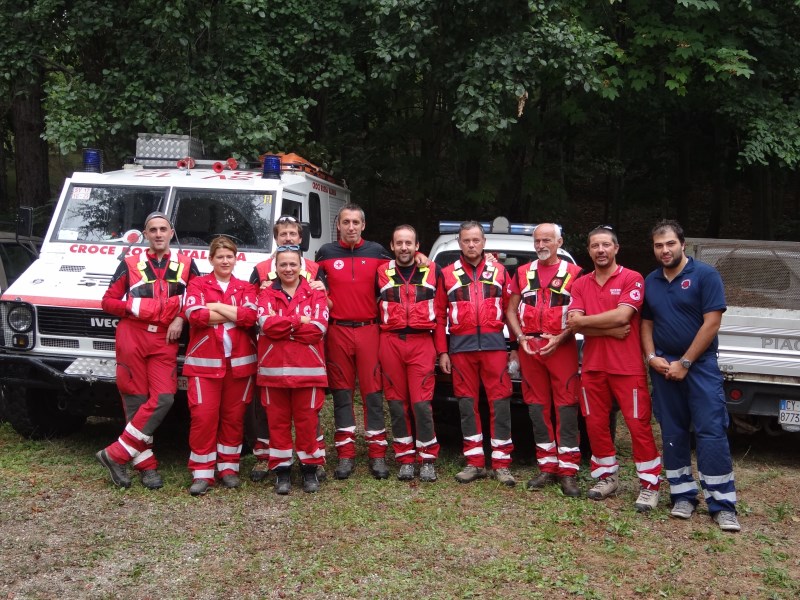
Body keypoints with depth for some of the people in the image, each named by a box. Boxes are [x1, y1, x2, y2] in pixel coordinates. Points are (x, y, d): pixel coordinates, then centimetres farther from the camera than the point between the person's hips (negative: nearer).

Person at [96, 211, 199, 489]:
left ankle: (115, 454, -1)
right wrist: (133, 306, -11)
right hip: (132, 338, -1)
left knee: (163, 398, -12)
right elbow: (108, 301, 6)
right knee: (136, 402, 0)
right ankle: (146, 465, 9)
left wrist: (180, 318, -3)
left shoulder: (186, 264, 8)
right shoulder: (130, 264, 5)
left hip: (165, 341, 1)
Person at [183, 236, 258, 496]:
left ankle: (228, 467, 20)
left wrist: (216, 306, -10)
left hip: (239, 362, 2)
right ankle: (202, 472, 3)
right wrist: (235, 313, -8)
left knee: (234, 416, 7)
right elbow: (195, 315, -12)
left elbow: (251, 316, -8)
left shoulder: (246, 288, 12)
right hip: (204, 362, -2)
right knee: (203, 416, -6)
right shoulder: (197, 284, 7)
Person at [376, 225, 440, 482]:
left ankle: (427, 459, 6)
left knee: (421, 402, -6)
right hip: (390, 343, 2)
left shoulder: (432, 271, 8)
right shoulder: (381, 273, 9)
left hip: (421, 343, -1)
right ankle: (405, 459, 14)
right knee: (397, 403, 5)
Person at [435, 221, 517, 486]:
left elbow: (510, 311, 6)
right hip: (461, 347, 1)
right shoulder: (447, 274, 9)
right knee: (467, 404, 5)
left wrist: (515, 346, 1)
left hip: (494, 345, -1)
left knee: (500, 402, -1)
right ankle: (474, 462, 14)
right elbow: (440, 316, 8)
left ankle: (501, 463, 6)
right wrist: (442, 352, 3)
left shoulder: (499, 271, 9)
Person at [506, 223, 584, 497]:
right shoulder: (522, 273, 15)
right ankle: (547, 467, 14)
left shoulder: (574, 273, 3)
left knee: (566, 407, -6)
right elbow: (511, 310, 15)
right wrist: (520, 337, -1)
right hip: (529, 348, 4)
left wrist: (559, 338, -12)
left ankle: (567, 471, -3)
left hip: (562, 347, -4)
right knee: (538, 408, 6)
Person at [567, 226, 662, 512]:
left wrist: (582, 320, -6)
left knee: (638, 424, -2)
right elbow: (574, 323, -2)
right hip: (592, 366, 5)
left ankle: (650, 485, 8)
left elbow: (622, 315, -17)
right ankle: (607, 477, 25)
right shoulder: (580, 285, 10)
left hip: (628, 366, -4)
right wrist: (611, 330, -14)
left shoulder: (632, 279, -4)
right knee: (595, 424, 10)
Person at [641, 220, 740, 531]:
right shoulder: (650, 282, 10)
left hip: (700, 364, -5)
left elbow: (712, 322, -11)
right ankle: (683, 496, 17)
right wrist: (652, 357, -3)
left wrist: (684, 363, -12)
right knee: (673, 433, 8)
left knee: (711, 432, -8)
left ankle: (722, 504, -3)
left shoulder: (705, 275, -6)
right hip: (663, 367, 5)